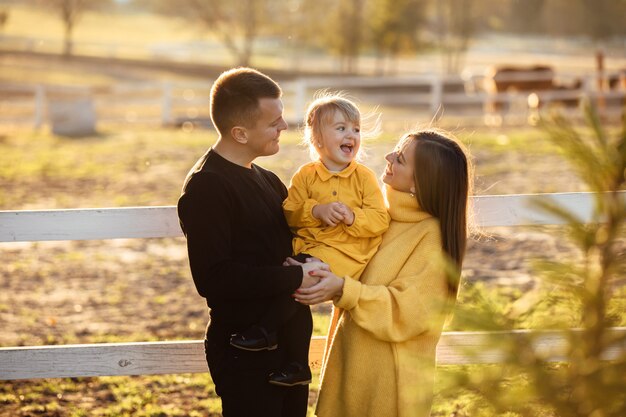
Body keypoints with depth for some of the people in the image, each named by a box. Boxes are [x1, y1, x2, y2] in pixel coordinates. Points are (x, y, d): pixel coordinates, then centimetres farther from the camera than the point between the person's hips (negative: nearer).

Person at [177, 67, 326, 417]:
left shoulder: (266, 180, 14)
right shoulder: (206, 186, -15)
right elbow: (213, 278, -24)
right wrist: (296, 278, -21)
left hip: (289, 345, 8)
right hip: (246, 357, -8)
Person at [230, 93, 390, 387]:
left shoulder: (364, 178, 3)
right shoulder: (306, 176, 8)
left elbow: (380, 220, -3)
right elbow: (288, 213, 1)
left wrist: (352, 217, -19)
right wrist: (316, 210, -16)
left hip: (345, 251, -4)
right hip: (308, 246, 4)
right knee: (292, 296, -14)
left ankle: (266, 330, -14)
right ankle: (297, 365, 2)